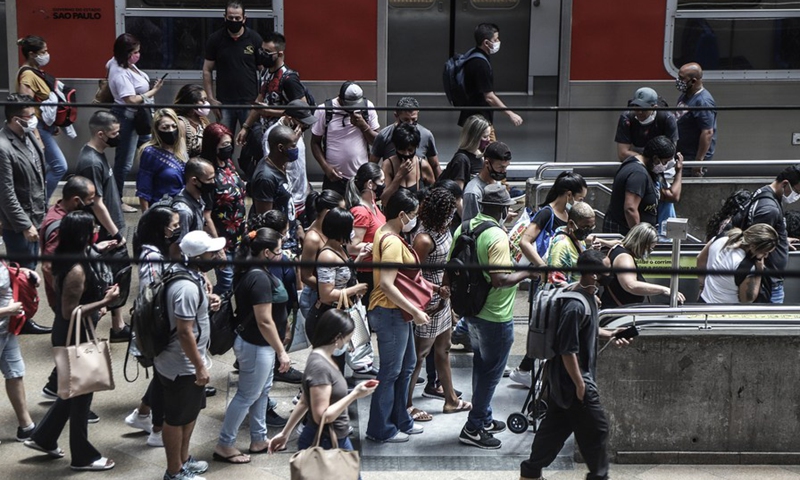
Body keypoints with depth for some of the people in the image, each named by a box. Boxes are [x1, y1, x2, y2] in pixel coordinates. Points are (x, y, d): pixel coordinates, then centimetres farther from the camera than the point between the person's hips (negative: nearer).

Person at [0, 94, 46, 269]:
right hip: (18, 225, -8)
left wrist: (44, 209, 17)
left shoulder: (28, 135, 3)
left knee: (31, 268, 19)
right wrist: (25, 225, -20)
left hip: (36, 218, 8)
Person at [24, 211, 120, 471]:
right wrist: (105, 302, -27)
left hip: (67, 334, 10)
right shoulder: (76, 271, -28)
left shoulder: (64, 259, 2)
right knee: (81, 393, 5)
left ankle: (43, 437, 37)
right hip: (75, 336, -10)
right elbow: (70, 312, -26)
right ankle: (83, 456, 20)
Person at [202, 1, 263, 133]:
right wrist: (211, 99, -1)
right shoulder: (215, 39, 2)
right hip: (224, 102, 1)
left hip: (250, 102, -1)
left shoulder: (254, 39, -1)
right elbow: (207, 70, 7)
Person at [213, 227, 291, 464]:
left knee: (262, 391, 20)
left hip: (259, 344, 10)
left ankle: (258, 439, 33)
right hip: (256, 346, -10)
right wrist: (281, 351, -20)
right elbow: (264, 321, -26)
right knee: (247, 396, 2)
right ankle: (224, 445, 13)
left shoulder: (250, 270, 4)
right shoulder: (260, 278, -26)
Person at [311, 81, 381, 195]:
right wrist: (325, 167, -12)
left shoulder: (368, 107, 0)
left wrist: (363, 125, -15)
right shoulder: (324, 110, -5)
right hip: (334, 178, -1)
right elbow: (315, 143, 1)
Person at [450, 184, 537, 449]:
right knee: (491, 372, 4)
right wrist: (527, 273, -17)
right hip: (495, 316, -8)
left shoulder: (464, 228, 0)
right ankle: (473, 428, 10)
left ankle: (484, 419, 34)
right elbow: (500, 280, -30)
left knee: (481, 366, 22)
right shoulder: (497, 237, -24)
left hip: (470, 310, 8)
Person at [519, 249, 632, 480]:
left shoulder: (587, 295, 3)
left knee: (555, 424, 18)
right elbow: (568, 350, -25)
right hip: (574, 379, -10)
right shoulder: (577, 306, -28)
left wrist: (608, 334, 7)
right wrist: (580, 385, -19)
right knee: (596, 428, 5)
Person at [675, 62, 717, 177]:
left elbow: (708, 133, -26)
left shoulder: (703, 102, -23)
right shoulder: (685, 95, 8)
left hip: (694, 157, -9)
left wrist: (699, 161, -26)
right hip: (681, 154, 9)